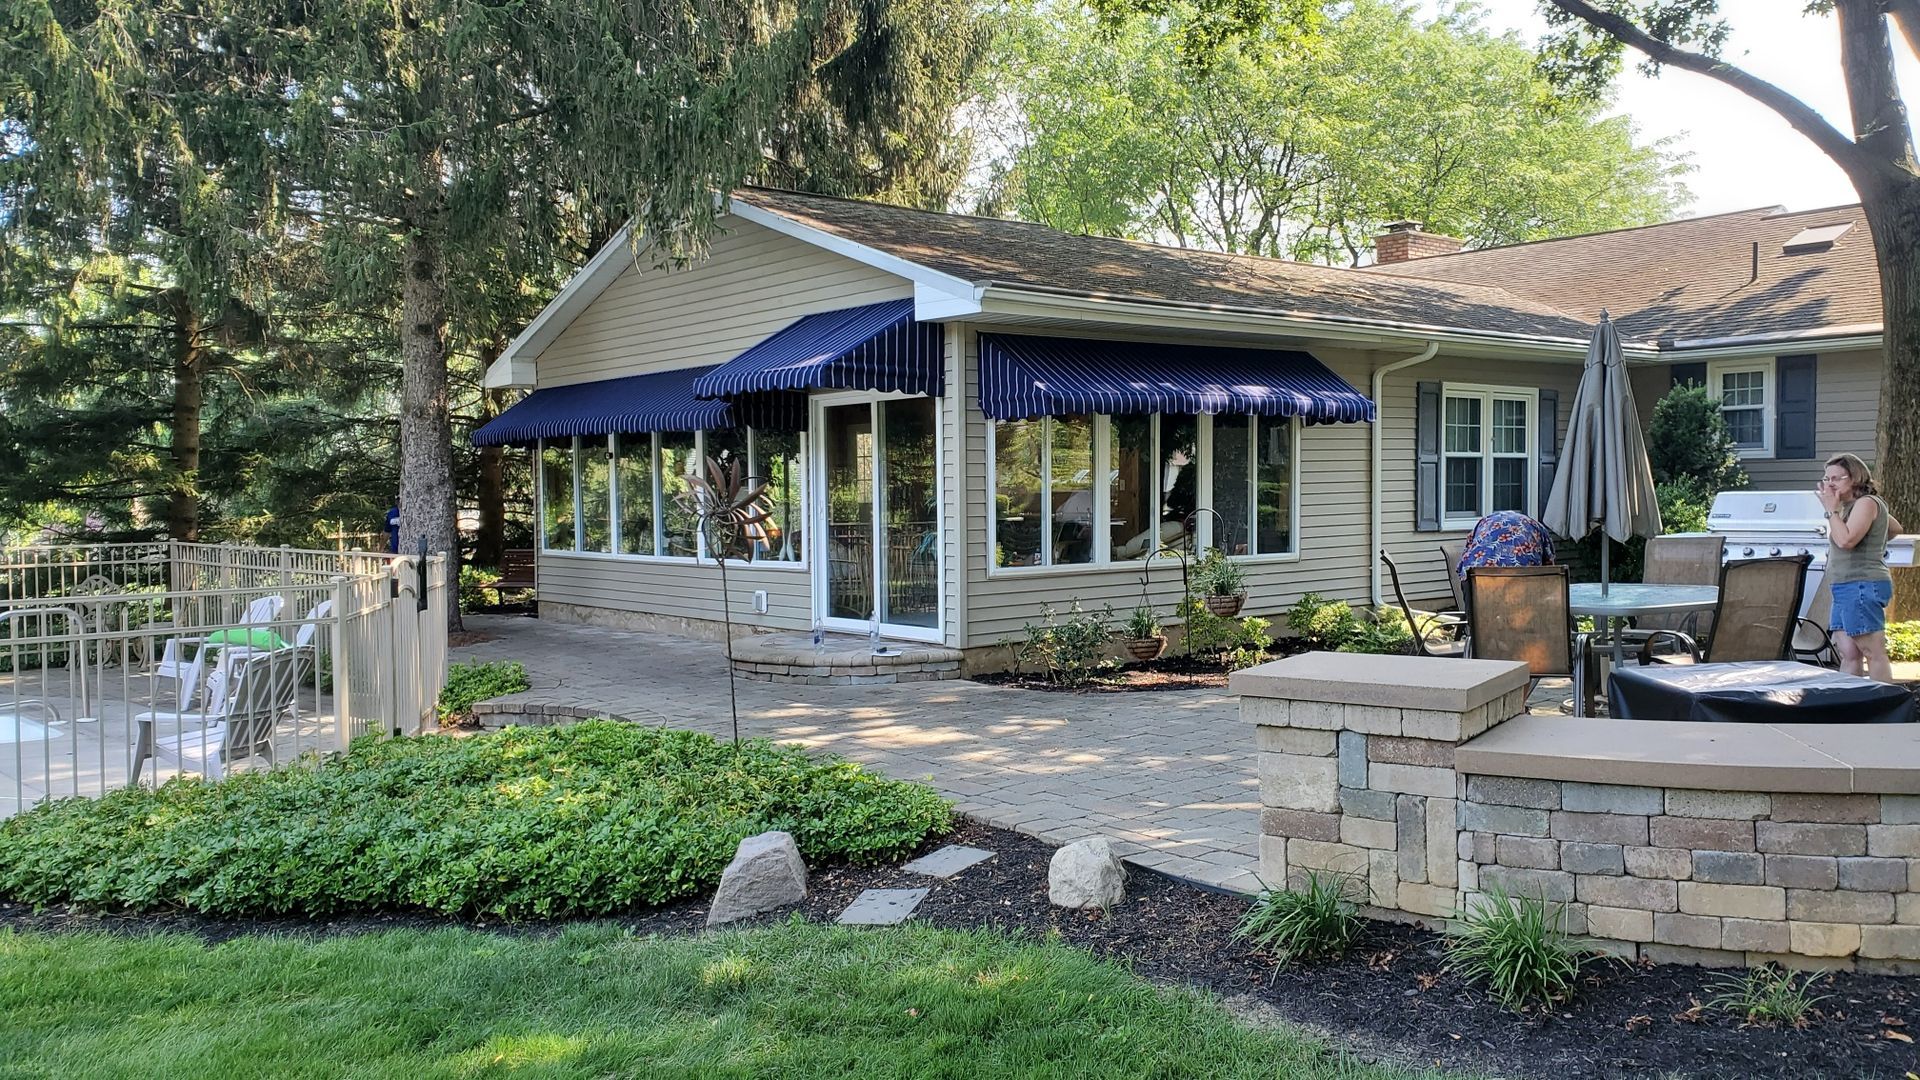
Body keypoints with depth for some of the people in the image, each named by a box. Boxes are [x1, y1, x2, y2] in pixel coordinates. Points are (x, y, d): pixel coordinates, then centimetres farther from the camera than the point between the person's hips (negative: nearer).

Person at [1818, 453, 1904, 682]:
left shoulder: (1867, 503, -8)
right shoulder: (1851, 506, 21)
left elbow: (1846, 540, -21)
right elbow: (1895, 528, 36)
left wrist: (1832, 509, -11)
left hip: (1862, 585, -10)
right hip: (1846, 588, 10)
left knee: (1874, 653, -9)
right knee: (1848, 654, 5)